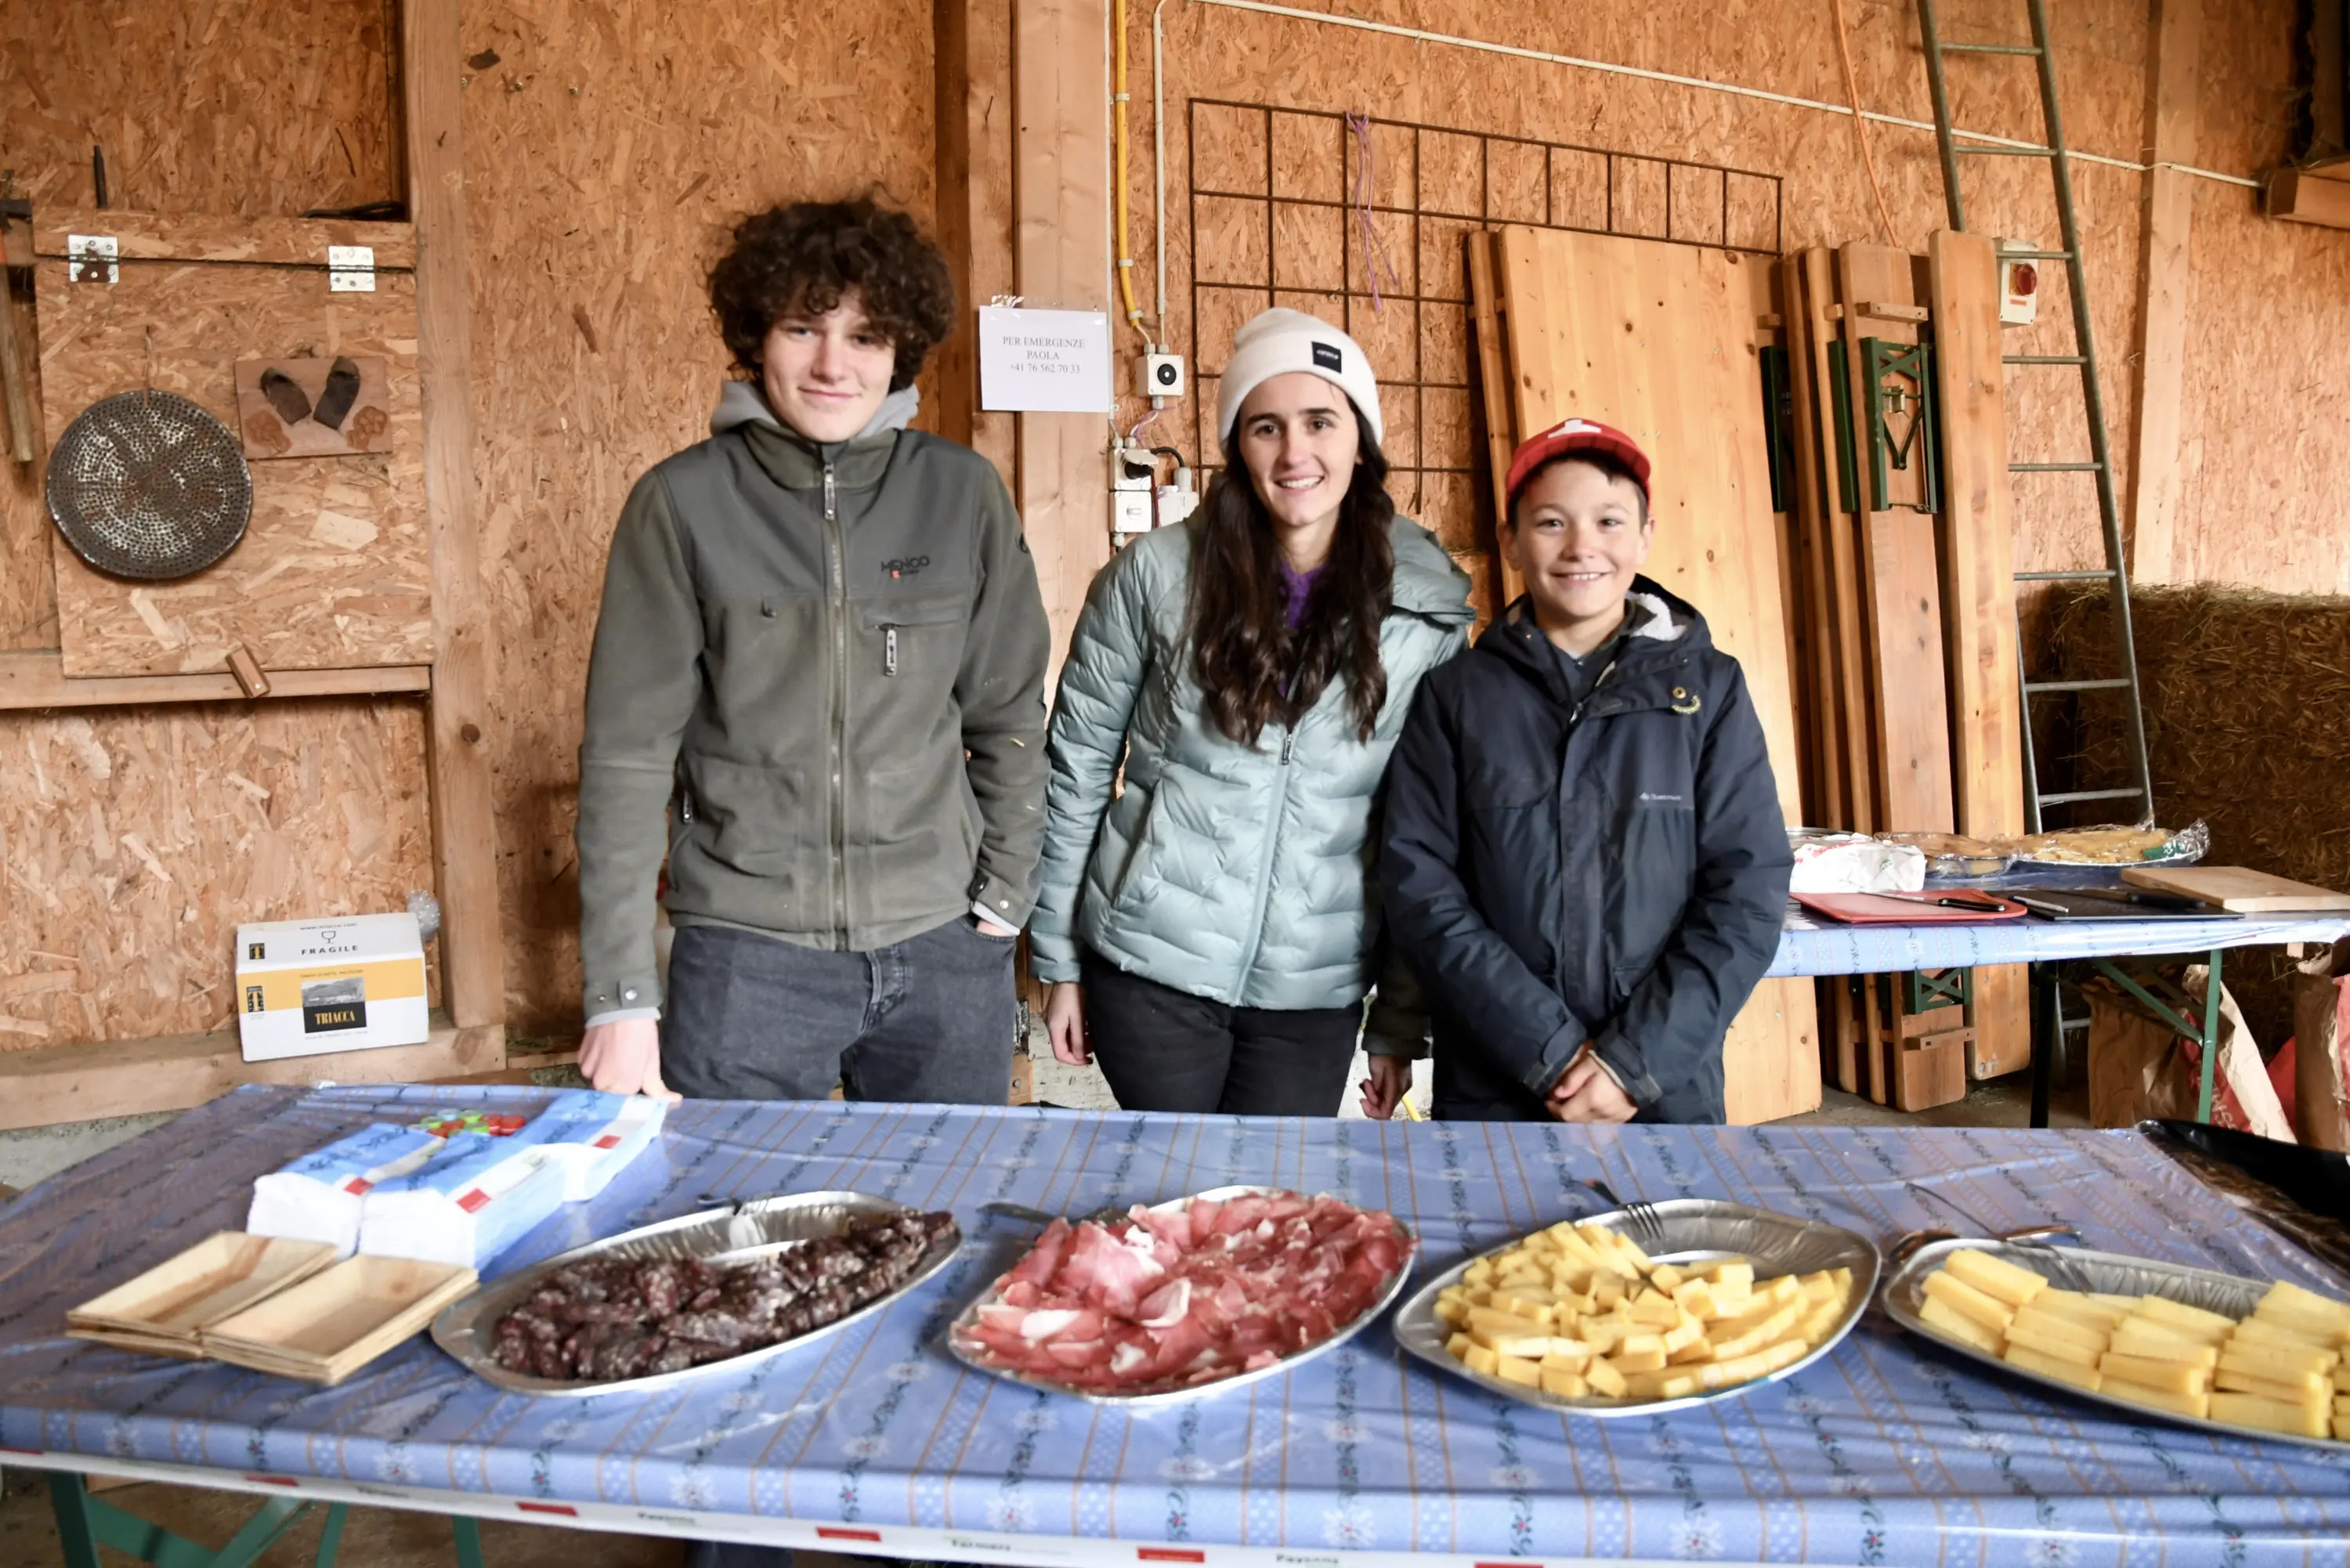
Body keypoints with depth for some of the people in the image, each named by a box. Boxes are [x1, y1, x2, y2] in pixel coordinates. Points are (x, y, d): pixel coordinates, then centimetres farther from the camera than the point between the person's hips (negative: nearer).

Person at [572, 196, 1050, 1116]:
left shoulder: (962, 494, 1)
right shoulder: (685, 503, -4)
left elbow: (1009, 715, 8)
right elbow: (627, 754, -4)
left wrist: (1003, 902, 3)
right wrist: (621, 997, -6)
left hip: (940, 953, 2)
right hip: (746, 953, -1)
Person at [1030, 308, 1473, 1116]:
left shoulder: (1430, 605, -2)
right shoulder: (1156, 574, -6)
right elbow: (1075, 770, 1)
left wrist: (1405, 1016, 3)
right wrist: (1059, 961, 2)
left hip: (1316, 995, 1)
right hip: (1149, 967, -1)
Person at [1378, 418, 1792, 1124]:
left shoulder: (1708, 688, 1)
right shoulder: (1454, 695, 0)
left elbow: (1747, 892, -4)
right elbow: (1420, 888, -6)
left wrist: (1636, 1062, -13)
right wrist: (1550, 1052, -13)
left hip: (1669, 1097, 0)